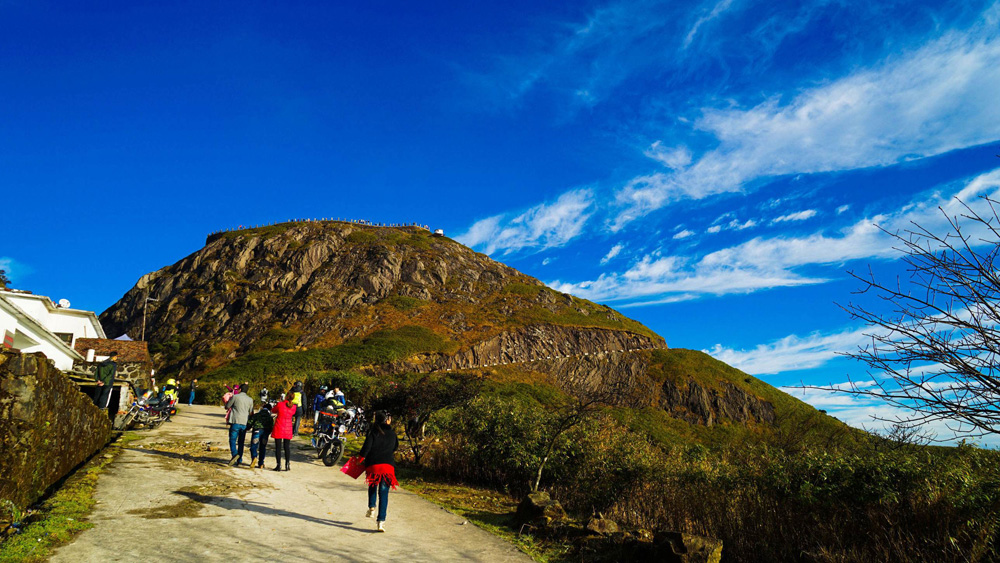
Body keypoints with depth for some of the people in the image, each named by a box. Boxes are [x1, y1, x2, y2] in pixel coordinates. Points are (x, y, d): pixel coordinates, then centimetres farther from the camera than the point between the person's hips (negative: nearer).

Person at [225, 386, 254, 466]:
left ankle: (235, 454, -26)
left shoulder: (235, 397, -4)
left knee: (232, 439, -2)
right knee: (241, 442, 12)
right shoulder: (250, 400, 8)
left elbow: (227, 406, 6)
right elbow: (251, 412, 13)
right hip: (244, 423, 4)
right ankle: (239, 460, 13)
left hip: (236, 421, -4)